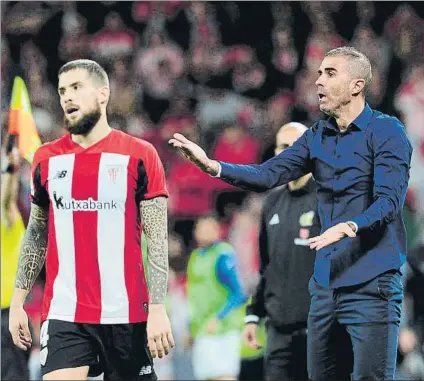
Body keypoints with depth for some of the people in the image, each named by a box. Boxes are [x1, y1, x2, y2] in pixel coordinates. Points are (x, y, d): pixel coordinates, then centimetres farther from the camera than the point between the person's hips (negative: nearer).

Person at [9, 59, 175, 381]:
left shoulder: (139, 156, -2)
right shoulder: (47, 158, 9)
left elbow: (157, 239, -4)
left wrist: (158, 308, -11)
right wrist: (18, 301, 10)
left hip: (126, 314, -2)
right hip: (63, 314, 2)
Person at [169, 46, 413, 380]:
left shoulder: (385, 131, -6)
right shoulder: (317, 136, 14)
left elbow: (389, 200, -16)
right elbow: (268, 175, 4)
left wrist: (350, 227, -33)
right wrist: (213, 167, -11)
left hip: (371, 282, -7)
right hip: (326, 282, 7)